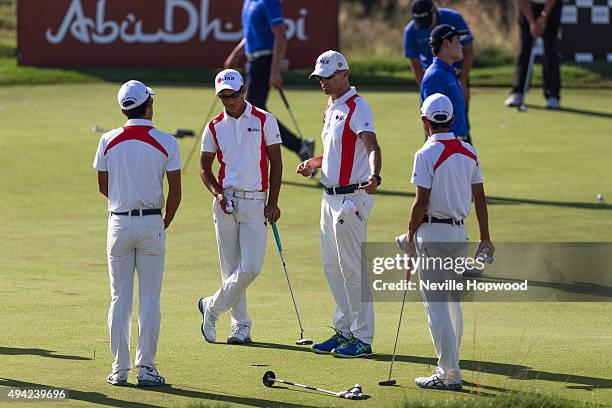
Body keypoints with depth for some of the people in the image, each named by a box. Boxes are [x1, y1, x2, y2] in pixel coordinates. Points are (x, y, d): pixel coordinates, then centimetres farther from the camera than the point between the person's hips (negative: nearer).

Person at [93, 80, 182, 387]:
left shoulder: (109, 141, -2)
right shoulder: (165, 142, -6)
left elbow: (103, 186, 7)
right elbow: (175, 191, -5)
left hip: (119, 223, 2)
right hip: (152, 223, -1)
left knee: (120, 298, 6)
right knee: (150, 299, 4)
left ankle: (120, 369, 5)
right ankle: (146, 368, 2)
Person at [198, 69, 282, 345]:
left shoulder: (264, 121, 2)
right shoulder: (214, 127, 7)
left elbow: (275, 162, 4)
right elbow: (205, 167, 14)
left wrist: (273, 203, -3)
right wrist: (217, 193, -5)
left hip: (255, 202, -1)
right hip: (226, 202, 1)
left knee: (251, 267, -11)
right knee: (231, 268, 1)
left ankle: (212, 307, 6)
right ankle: (241, 324, 10)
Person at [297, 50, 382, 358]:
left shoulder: (357, 107, -14)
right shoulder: (332, 109, 16)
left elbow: (371, 146, -28)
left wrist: (374, 176, -46)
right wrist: (312, 163, 13)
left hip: (352, 197, -10)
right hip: (330, 196, 10)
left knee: (352, 267, -7)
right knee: (332, 266, 14)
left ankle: (363, 338, -2)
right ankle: (344, 331, 23)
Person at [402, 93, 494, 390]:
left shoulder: (427, 154, -13)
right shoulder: (469, 152, 6)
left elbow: (421, 202, -16)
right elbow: (480, 198, 10)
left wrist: (411, 234, -3)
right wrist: (485, 239, 16)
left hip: (432, 232, -7)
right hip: (460, 232, 7)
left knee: (436, 305, -4)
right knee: (452, 302, 18)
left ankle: (449, 374, -6)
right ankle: (450, 366, 25)